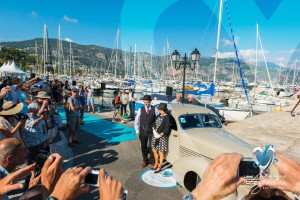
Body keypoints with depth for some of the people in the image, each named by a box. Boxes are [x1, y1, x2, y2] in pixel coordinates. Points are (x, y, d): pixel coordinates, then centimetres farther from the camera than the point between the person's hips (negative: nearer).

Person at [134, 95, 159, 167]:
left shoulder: (155, 109, -6)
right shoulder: (140, 109, -4)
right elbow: (137, 121, 1)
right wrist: (137, 131, -1)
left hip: (152, 131, -1)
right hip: (142, 131, 1)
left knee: (152, 146, 9)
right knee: (143, 147, 14)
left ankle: (152, 160, 30)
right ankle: (145, 160, 34)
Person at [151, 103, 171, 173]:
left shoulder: (167, 117, -15)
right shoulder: (159, 115, 6)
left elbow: (167, 129, -16)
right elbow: (154, 124, 10)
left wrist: (160, 134, -22)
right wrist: (154, 130, -8)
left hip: (162, 137, -7)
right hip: (155, 135, 7)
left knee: (161, 152, 6)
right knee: (154, 150, 17)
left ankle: (159, 167, 21)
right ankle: (156, 164, 37)